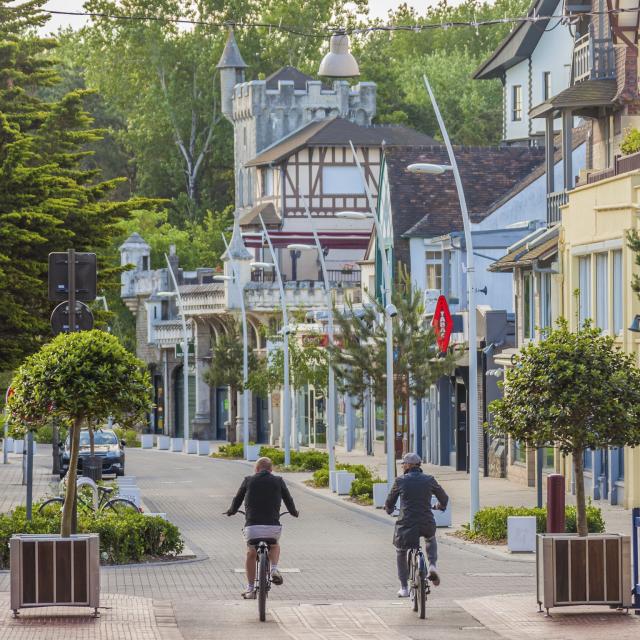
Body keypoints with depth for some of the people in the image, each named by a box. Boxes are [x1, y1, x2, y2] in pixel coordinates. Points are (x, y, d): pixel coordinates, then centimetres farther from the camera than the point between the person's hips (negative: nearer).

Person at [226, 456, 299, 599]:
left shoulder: (249, 480, 8)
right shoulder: (278, 481, 8)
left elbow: (237, 499, 18)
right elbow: (288, 500, 17)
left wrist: (232, 511, 38)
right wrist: (294, 512, 37)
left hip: (252, 526, 0)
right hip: (273, 526, 0)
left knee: (251, 554, 23)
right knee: (274, 546, 32)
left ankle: (250, 588, 22)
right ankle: (274, 569, 8)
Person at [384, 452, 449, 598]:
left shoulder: (400, 481, -2)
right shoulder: (429, 480, 2)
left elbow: (390, 502, 10)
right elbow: (444, 498, 15)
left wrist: (389, 509, 34)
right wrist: (441, 506, 38)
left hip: (406, 524, -2)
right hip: (427, 524, 2)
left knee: (401, 553, 23)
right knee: (431, 538, 37)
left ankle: (404, 588, 20)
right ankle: (432, 566, 13)